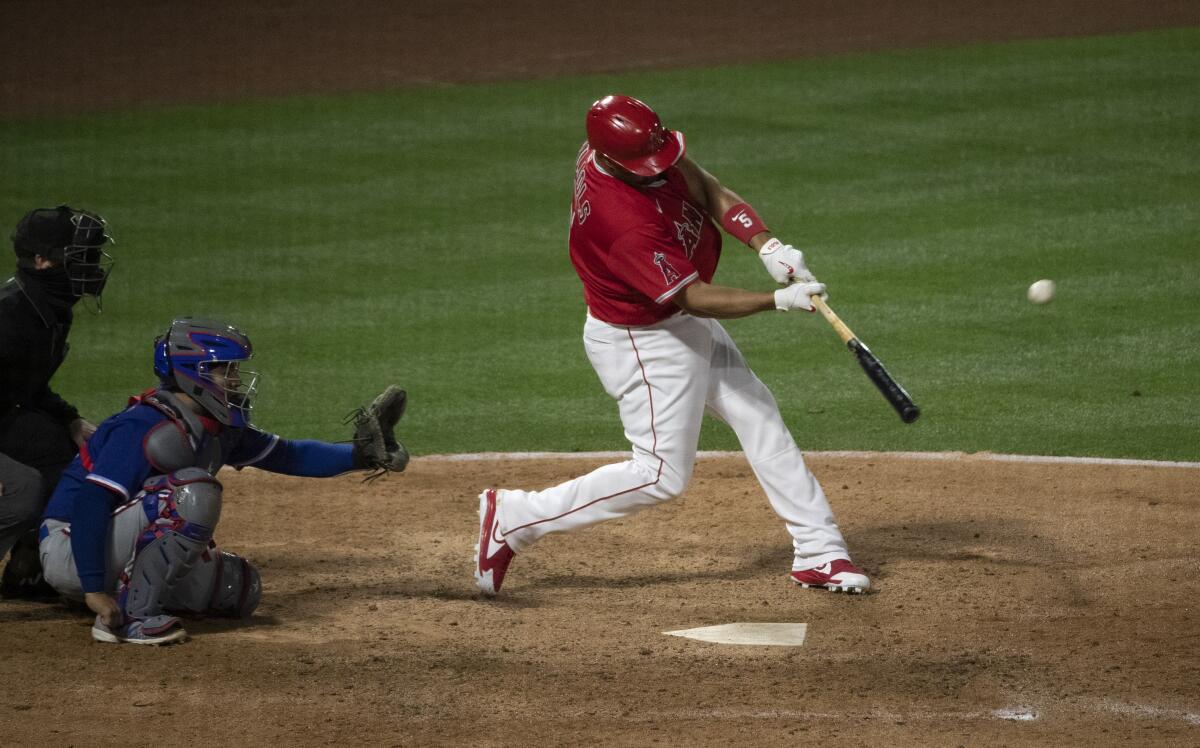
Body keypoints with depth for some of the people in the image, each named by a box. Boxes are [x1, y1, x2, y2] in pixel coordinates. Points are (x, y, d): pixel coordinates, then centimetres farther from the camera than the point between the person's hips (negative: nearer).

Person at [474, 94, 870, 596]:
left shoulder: (619, 145, -14)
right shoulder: (625, 225, -38)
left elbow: (708, 190, -8)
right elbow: (695, 299, -31)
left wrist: (766, 246, -23)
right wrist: (780, 301, -35)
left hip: (687, 328, 10)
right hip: (642, 343, -10)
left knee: (758, 414, 12)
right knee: (662, 475, -1)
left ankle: (819, 553, 19)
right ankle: (515, 518, 7)